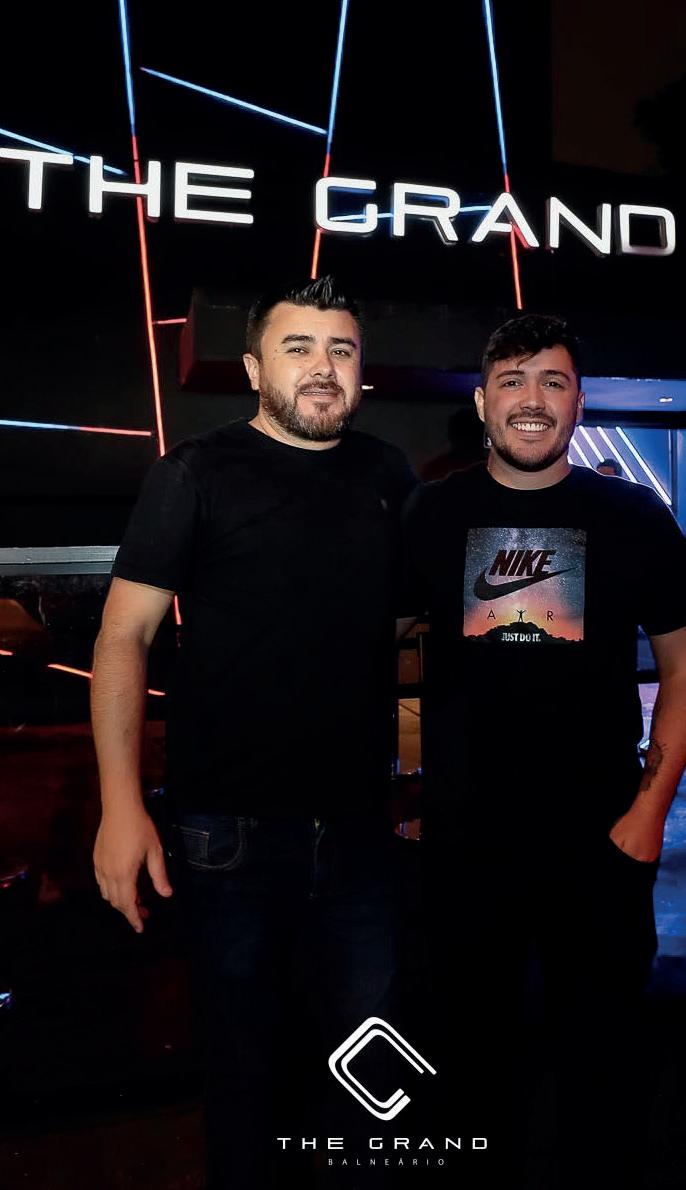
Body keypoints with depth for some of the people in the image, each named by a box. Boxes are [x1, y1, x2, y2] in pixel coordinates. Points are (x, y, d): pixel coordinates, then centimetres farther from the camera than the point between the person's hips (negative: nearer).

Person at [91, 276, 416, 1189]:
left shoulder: (387, 476, 6)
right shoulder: (197, 475, -6)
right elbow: (123, 637, -8)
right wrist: (122, 805, -17)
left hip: (359, 824, 4)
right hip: (233, 830, -3)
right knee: (244, 1051, 14)